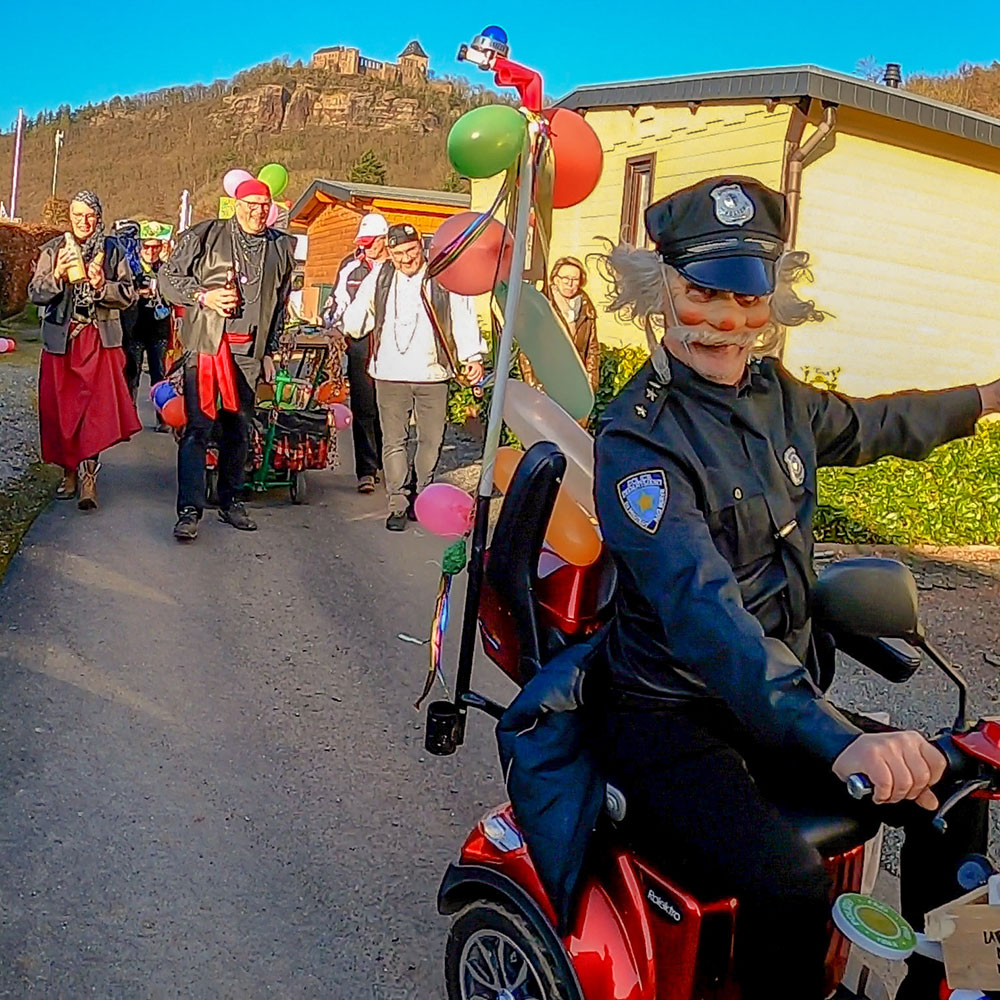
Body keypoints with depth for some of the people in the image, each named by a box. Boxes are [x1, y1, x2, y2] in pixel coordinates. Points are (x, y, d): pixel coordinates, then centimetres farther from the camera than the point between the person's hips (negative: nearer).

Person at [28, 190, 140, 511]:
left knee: (97, 405, -13)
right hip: (61, 339, 2)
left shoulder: (112, 250, 6)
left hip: (99, 339, -2)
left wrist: (102, 285, -17)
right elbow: (35, 293, 2)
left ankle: (87, 476, -10)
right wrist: (57, 276, -15)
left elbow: (128, 295, 1)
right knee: (61, 408, 5)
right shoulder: (53, 250, 8)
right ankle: (69, 470, 19)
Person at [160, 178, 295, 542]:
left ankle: (230, 501, 24)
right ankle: (189, 510, -8)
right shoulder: (205, 235, 1)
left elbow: (279, 305, 20)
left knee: (238, 428, 10)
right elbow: (168, 276, 4)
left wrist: (269, 351, 17)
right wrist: (204, 296, -12)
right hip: (205, 344, -4)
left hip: (249, 351, 4)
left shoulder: (281, 248, 13)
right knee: (198, 427, -10)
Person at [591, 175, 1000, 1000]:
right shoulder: (639, 441, -22)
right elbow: (702, 612, -34)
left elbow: (867, 428, 26)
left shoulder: (772, 393, 3)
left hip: (783, 697, 8)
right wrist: (838, 739, -43)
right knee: (791, 885, -28)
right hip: (673, 719, -7)